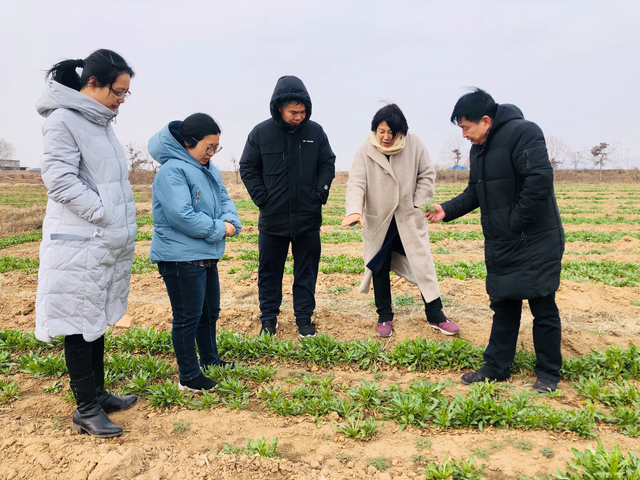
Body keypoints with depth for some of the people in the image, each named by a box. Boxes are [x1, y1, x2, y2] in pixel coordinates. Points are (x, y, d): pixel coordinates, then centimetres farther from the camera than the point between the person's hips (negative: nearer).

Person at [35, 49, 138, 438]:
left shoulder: (100, 122, 15)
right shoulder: (63, 120, -11)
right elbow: (60, 179, -18)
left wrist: (122, 225, 11)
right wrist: (104, 214, -19)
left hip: (108, 242, 8)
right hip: (80, 242, -8)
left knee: (99, 320, 16)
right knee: (80, 324, 1)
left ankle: (98, 393, 28)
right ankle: (86, 410, 13)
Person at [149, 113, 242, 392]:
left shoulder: (208, 168, 11)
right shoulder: (172, 171, -18)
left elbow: (224, 199, 11)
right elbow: (182, 216, -26)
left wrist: (230, 221, -11)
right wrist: (218, 229, -17)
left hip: (206, 255, 9)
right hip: (180, 257, -9)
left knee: (210, 311, 21)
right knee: (188, 317, 1)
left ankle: (210, 361, 39)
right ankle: (188, 377, 14)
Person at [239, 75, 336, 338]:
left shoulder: (315, 132, -1)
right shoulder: (260, 133, -4)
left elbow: (328, 165, 9)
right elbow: (248, 168, 3)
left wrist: (320, 194, -4)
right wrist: (261, 197, -7)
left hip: (308, 218, 1)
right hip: (272, 218, -1)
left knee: (307, 270, 10)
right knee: (269, 270, 10)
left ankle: (304, 317, 24)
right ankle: (269, 318, 25)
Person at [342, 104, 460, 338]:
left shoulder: (413, 144, -8)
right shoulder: (365, 150, -9)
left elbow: (427, 175, 1)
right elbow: (356, 182, -17)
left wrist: (418, 205, -7)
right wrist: (354, 210, -34)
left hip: (409, 219, 0)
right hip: (378, 220, 0)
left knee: (422, 263, 4)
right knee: (380, 269, 9)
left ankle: (435, 314, 18)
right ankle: (384, 316, 25)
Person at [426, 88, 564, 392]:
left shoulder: (522, 133, -16)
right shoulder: (479, 149, 11)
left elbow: (540, 180, -25)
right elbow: (475, 193, 17)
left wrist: (516, 222, -20)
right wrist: (447, 210, 2)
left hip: (535, 243, -8)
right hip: (500, 245, 8)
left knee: (543, 308, 4)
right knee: (503, 306, 14)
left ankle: (548, 374, 19)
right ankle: (496, 367, 24)